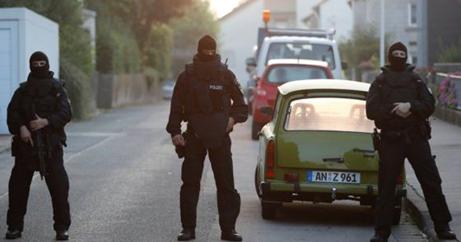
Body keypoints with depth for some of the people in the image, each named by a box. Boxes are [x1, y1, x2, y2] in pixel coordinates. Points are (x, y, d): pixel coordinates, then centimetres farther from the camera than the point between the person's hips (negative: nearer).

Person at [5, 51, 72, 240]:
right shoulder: (23, 90, 10)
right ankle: (15, 227, 12)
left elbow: (65, 113, -6)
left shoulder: (56, 89, 4)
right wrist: (21, 127, -17)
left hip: (51, 145, -2)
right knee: (18, 184, 2)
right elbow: (12, 112, 2)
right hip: (26, 143, 2)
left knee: (58, 185, -7)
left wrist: (45, 122, -20)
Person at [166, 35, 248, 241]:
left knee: (226, 185, -1)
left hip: (220, 136, 0)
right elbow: (176, 107, 6)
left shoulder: (225, 75, 4)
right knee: (190, 184, 2)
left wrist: (233, 118, -7)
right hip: (194, 136, 0)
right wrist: (175, 132, -4)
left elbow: (240, 103, 12)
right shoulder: (187, 77, 4)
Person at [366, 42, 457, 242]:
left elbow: (429, 105, 3)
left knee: (431, 182, 0)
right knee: (386, 187, -1)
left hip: (417, 137, 1)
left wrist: (410, 106, -14)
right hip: (391, 140, -1)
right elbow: (371, 110, -1)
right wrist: (394, 111, -14)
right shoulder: (380, 82, 9)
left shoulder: (416, 80, 13)